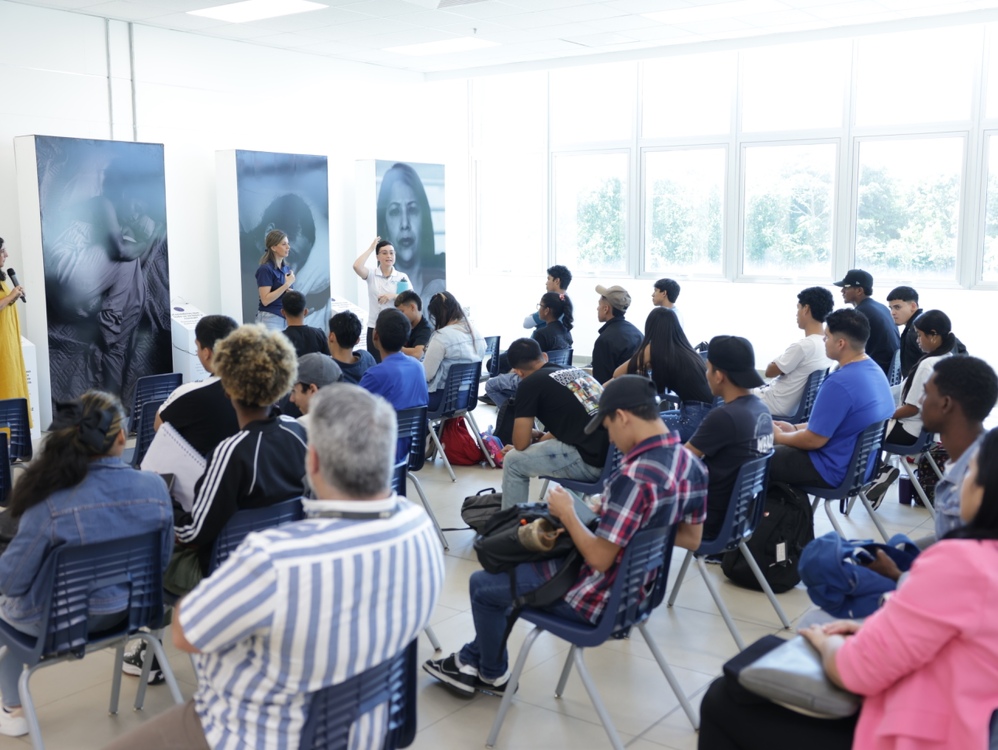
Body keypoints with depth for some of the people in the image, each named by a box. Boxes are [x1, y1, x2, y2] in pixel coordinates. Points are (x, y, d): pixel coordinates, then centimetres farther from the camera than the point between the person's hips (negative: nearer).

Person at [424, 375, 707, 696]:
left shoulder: (634, 476, -32)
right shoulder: (692, 463, -5)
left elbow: (600, 559, -27)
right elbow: (691, 539, 6)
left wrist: (567, 514, -12)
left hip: (601, 599, -9)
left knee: (482, 584, 12)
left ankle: (494, 675, 35)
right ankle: (471, 661, 33)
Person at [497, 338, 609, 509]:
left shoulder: (530, 383, -1)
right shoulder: (576, 371, 20)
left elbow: (520, 443, 2)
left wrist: (533, 437, 23)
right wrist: (542, 438, 35)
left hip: (593, 461, -8)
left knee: (513, 461, 10)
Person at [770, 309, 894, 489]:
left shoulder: (839, 383, -28)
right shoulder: (874, 370, 3)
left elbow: (814, 440, -21)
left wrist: (779, 437, -4)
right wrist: (794, 428, 12)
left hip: (834, 471, -9)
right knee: (782, 449, 22)